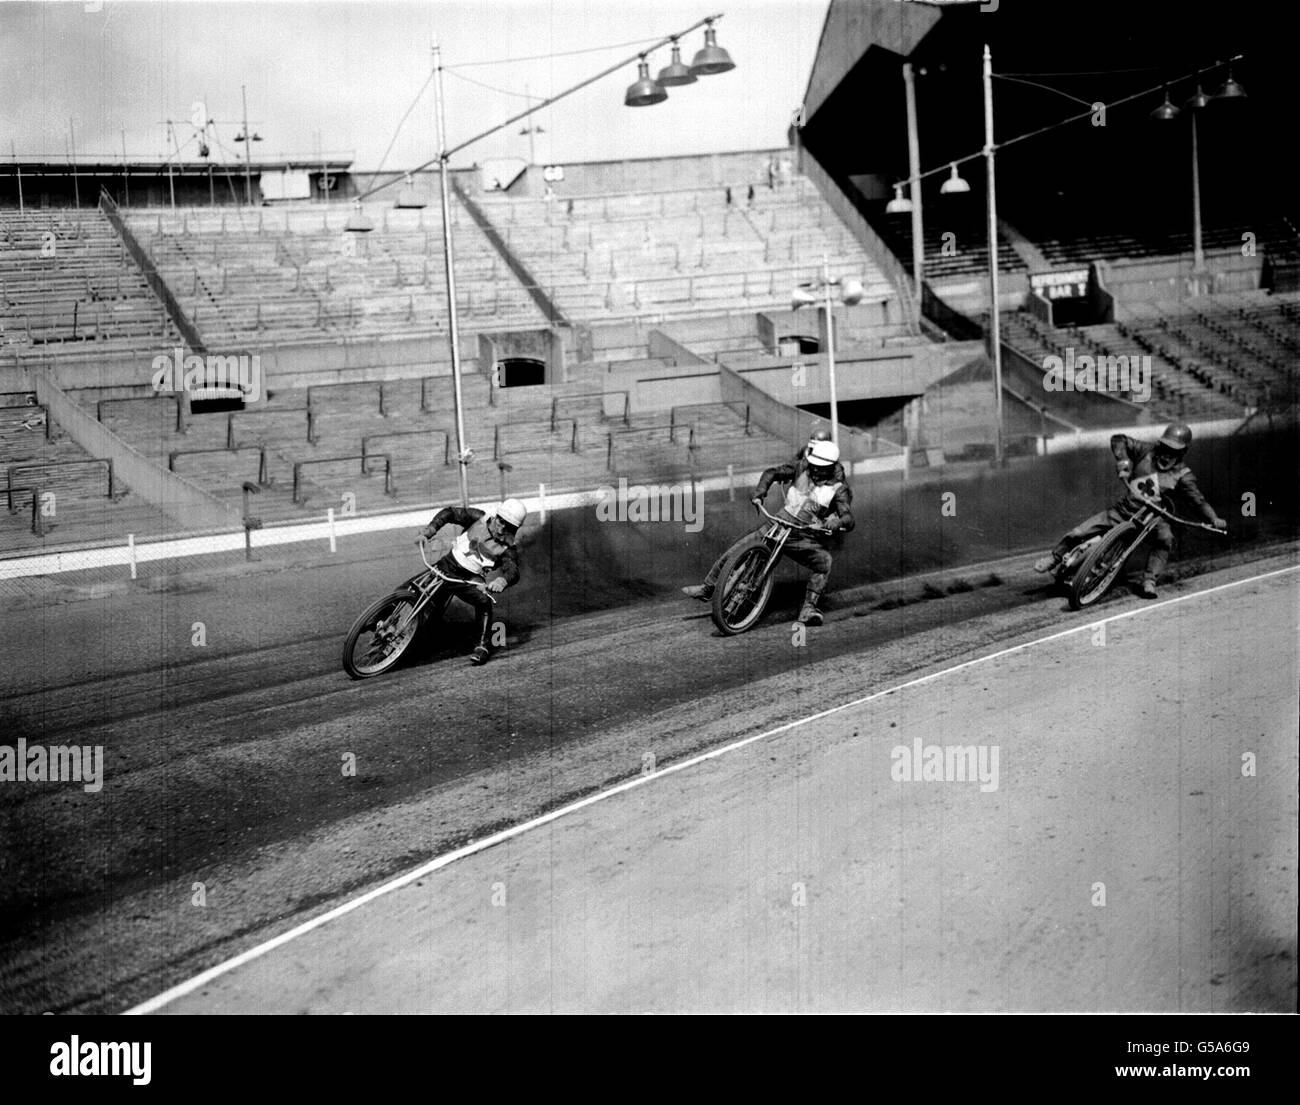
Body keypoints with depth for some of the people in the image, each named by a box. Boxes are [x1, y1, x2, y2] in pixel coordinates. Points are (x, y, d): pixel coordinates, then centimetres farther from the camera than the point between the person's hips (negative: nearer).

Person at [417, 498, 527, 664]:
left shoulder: (508, 549, -9)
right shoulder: (479, 518, -3)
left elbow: (513, 571, -27)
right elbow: (449, 512, 1)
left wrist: (502, 580, -51)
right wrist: (429, 530, -15)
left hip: (470, 580, -2)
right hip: (447, 567, 2)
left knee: (484, 601, -29)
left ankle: (483, 646, -17)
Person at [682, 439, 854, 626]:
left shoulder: (838, 489, -8)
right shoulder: (802, 468, 0)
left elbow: (848, 518, -20)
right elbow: (772, 473, 6)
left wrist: (836, 523, -43)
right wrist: (759, 493, -11)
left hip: (806, 538, -3)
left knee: (825, 561, -32)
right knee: (739, 548, -9)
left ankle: (809, 608, -30)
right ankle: (708, 587, 5)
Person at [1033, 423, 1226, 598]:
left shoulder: (1182, 475, -4)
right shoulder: (1147, 451, -2)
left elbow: (1198, 500, -11)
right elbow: (1119, 439, 1)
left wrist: (1214, 519, -25)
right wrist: (1122, 459, -17)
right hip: (1123, 509, 1)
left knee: (1165, 538, -35)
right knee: (1077, 533, -7)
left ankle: (1149, 580, -29)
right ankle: (1055, 557, 19)